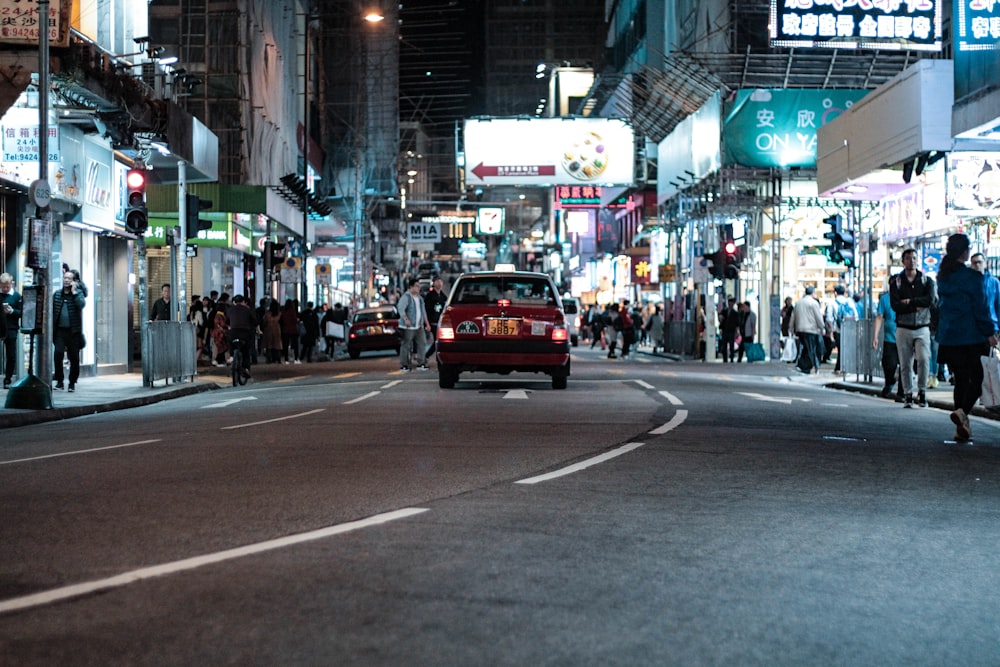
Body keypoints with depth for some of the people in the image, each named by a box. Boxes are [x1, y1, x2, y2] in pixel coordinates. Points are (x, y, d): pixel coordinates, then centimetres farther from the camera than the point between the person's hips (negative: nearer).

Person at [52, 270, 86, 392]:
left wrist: (74, 292, -13)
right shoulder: (57, 294, 11)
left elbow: (82, 304, -16)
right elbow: (52, 311, 9)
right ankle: (59, 381, -1)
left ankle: (72, 383, 14)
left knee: (74, 358, 2)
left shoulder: (78, 293, 4)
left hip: (73, 331, -1)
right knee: (58, 353, -13)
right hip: (60, 330, 1)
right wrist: (51, 328, 2)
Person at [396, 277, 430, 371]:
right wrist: (406, 319, -33)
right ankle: (404, 365, -1)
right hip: (408, 327, -8)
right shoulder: (406, 297, -8)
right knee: (406, 346, -5)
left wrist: (427, 324, 20)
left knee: (421, 345, 5)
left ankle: (421, 363, 14)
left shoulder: (419, 298, 18)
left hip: (419, 326, 8)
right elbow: (400, 308, -21)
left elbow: (423, 311, 24)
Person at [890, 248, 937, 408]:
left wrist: (910, 301, -10)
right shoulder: (896, 282, 6)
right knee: (905, 364, 1)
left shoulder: (927, 280, 8)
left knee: (923, 359, -18)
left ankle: (922, 392, -4)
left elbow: (931, 300, -9)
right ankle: (908, 395, 10)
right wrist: (917, 306, -11)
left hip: (922, 327, -1)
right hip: (903, 328, 1)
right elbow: (895, 305, -7)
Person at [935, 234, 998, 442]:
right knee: (977, 378, 0)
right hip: (971, 337, -6)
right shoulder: (972, 277, -12)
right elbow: (981, 307, -11)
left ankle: (962, 428, 11)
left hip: (948, 337, 6)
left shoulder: (942, 277, 8)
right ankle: (962, 410, -26)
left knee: (961, 380, 13)